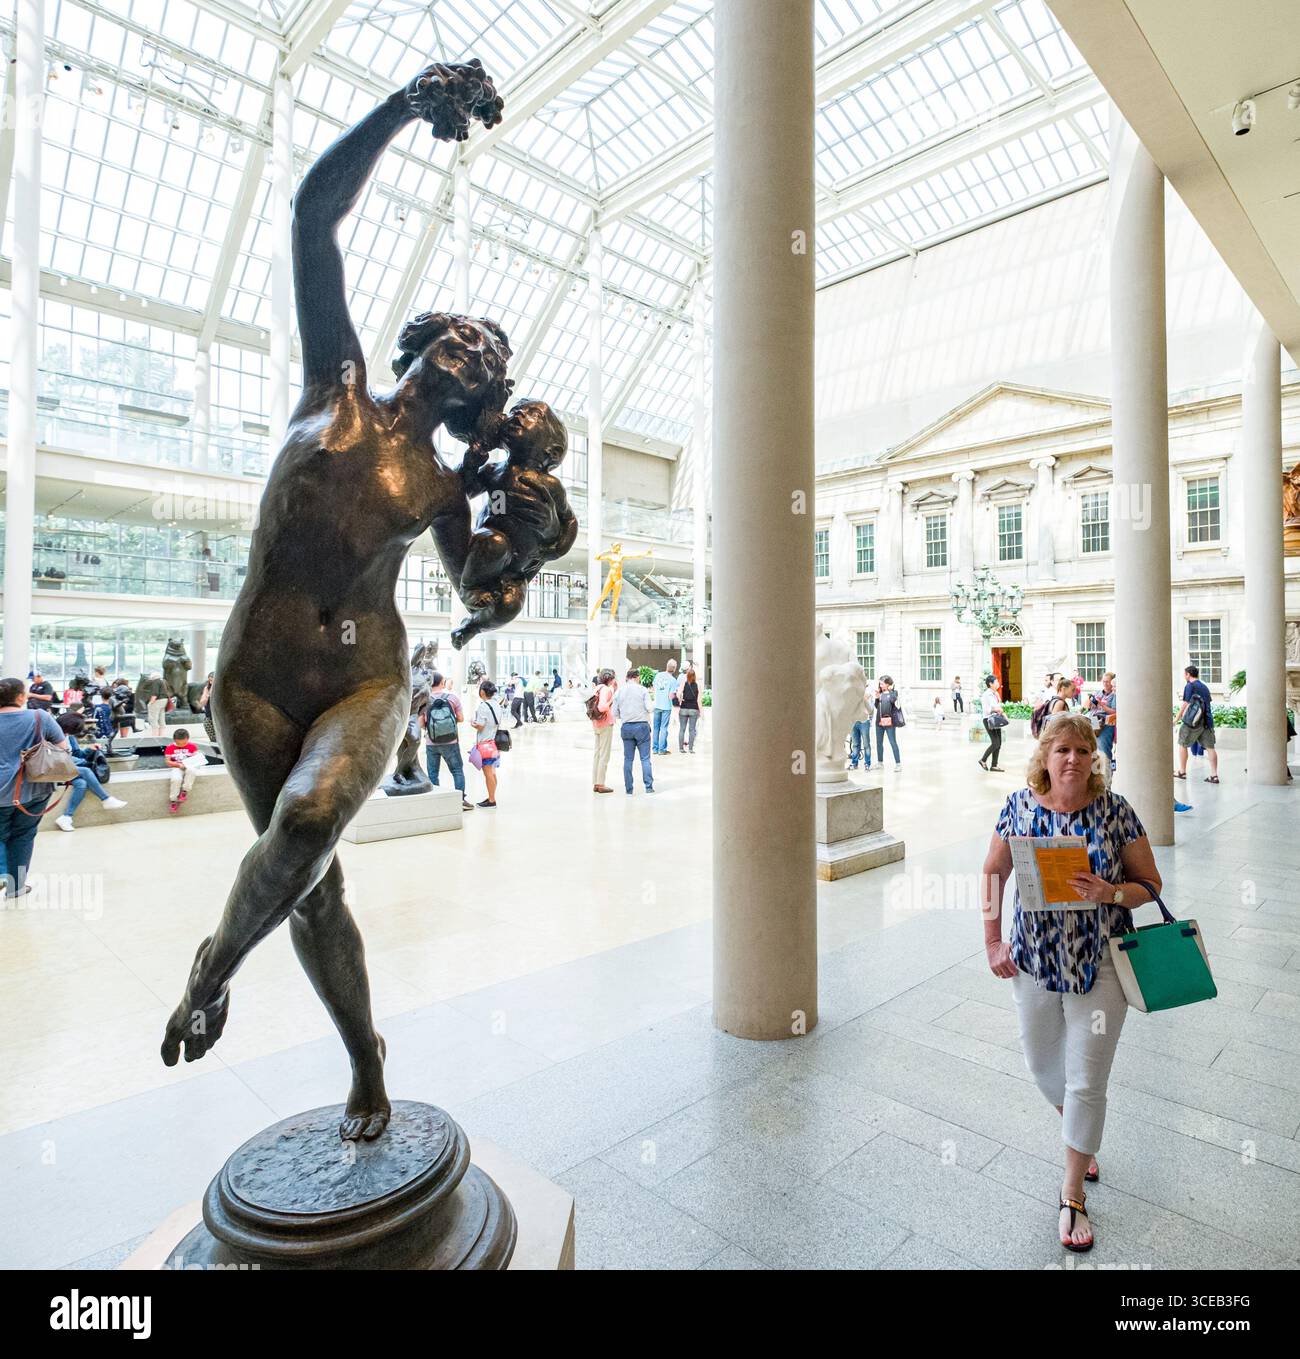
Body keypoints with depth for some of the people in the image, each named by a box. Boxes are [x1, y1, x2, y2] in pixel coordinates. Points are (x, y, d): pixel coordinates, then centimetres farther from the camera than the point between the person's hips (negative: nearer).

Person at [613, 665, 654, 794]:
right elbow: (650, 708, -9)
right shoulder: (642, 689, -3)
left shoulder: (619, 691, 5)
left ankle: (628, 788, 9)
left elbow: (615, 713, 5)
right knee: (645, 758, 4)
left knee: (628, 759, 8)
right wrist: (653, 707, 13)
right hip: (642, 725, -2)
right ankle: (648, 786, 2)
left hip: (626, 727, 2)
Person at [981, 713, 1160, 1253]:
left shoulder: (1115, 809, -10)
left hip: (1100, 965, -2)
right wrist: (992, 940, -2)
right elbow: (993, 873, 3)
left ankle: (1072, 1195, 27)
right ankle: (1080, 1138, 52)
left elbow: (1149, 883, -3)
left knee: (1086, 1082, 5)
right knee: (1042, 1066, 18)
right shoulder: (1020, 805, -7)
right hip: (1034, 960, 2)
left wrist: (1109, 894, -24)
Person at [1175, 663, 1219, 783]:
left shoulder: (1190, 686, -5)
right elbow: (1209, 703, 21)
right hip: (1207, 720, 7)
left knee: (1182, 745, 7)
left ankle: (1182, 772, 13)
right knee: (1210, 747, 3)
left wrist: (1176, 719, -2)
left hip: (1193, 721, -7)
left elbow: (1186, 704, -8)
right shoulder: (1205, 686, 18)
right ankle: (1214, 775, 0)